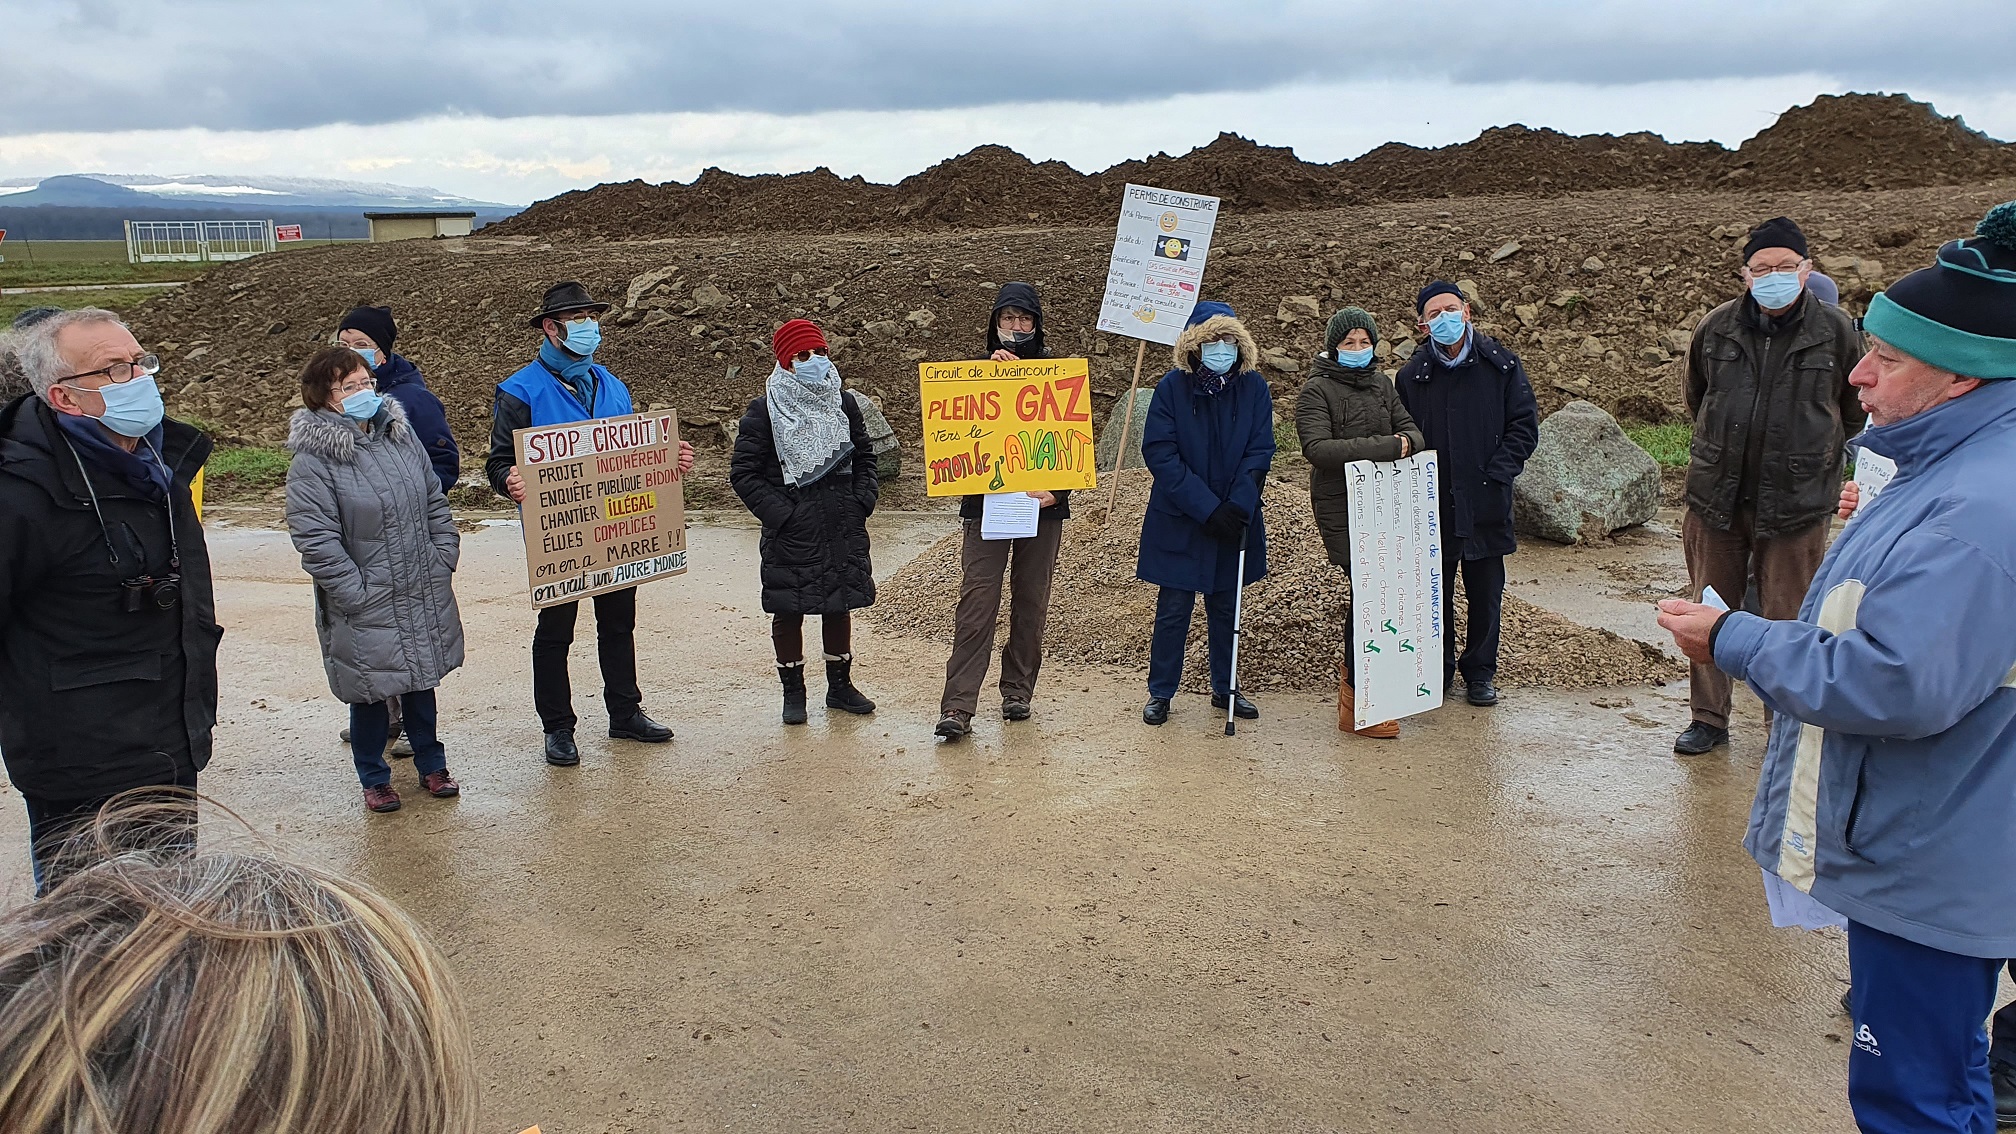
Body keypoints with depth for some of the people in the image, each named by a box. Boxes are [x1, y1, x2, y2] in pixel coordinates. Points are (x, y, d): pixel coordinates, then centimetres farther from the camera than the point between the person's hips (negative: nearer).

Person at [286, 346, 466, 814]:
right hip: (366, 607, -5)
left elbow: (435, 503, 12)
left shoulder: (400, 433, 5)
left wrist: (444, 560, 5)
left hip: (424, 596, 5)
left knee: (422, 679, 18)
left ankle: (431, 764, 36)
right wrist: (358, 594, -18)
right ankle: (374, 779, 27)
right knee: (371, 691, 8)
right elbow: (317, 542, -18)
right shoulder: (312, 461, -15)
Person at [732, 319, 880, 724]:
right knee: (788, 611, 4)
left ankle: (840, 686, 26)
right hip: (791, 534, -4)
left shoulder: (843, 403, 8)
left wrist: (862, 501, 3)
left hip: (844, 531, 4)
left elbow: (864, 458, 18)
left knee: (840, 606, 12)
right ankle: (793, 692, 18)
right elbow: (743, 472, -5)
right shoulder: (764, 411, -6)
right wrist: (779, 513, -13)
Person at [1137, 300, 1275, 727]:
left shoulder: (1254, 388, -3)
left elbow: (1260, 451, -4)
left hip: (1234, 520, 3)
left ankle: (1225, 687, 29)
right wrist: (1207, 508, -19)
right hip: (1179, 522, -2)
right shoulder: (1172, 387, -10)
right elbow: (1160, 454, -14)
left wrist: (1238, 506, -19)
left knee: (1226, 606, 14)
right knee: (1173, 608, 3)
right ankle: (1160, 692, 16)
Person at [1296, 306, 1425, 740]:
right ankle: (1356, 702, 0)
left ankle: (1352, 673, 28)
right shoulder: (1316, 391, -6)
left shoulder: (1382, 385, 16)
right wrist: (1384, 447, -23)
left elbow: (1411, 429, 12)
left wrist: (1407, 441, -14)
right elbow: (1318, 449, -19)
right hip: (1340, 507, -7)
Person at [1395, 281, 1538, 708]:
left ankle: (1480, 673, 23)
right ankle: (1437, 669, 23)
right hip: (1434, 505, 0)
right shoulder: (1412, 376, 3)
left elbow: (1524, 427, 1)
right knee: (1435, 592, 8)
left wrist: (1496, 475, -9)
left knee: (1486, 593, 8)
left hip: (1486, 504, 0)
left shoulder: (1501, 365, 1)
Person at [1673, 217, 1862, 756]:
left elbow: (1854, 410, 12)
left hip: (1796, 502, -2)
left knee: (1786, 621, 5)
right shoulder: (1716, 328, 2)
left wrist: (1816, 457, 16)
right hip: (1716, 497, 2)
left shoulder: (1836, 331, -3)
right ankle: (1708, 717, 24)